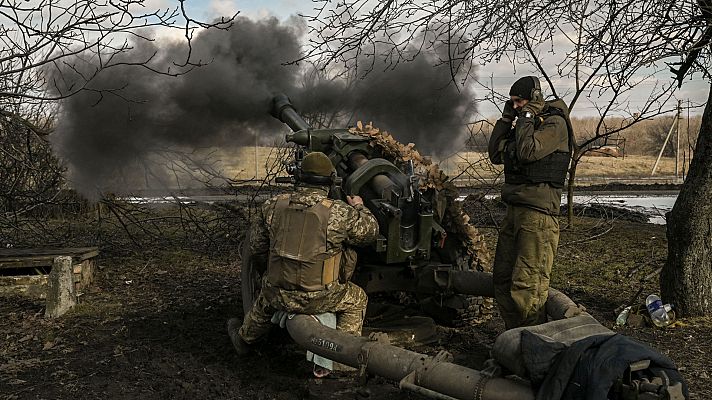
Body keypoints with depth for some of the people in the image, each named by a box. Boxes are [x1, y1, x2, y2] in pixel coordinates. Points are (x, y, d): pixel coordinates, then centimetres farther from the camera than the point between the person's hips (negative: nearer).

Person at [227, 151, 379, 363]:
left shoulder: (272, 206, -4)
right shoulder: (339, 213, -16)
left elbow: (256, 250, 6)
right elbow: (370, 231, 2)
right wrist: (359, 208, 20)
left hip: (279, 296, 4)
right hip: (319, 299, -3)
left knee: (266, 296, 38)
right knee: (357, 299, 25)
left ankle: (243, 338, 60)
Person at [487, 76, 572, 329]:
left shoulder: (554, 123, -8)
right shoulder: (524, 122, 17)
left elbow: (528, 151, -22)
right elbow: (495, 154, 14)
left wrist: (527, 115, -10)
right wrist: (507, 118, 9)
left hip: (538, 212, -9)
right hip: (514, 209, 9)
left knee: (527, 284, -10)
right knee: (502, 277, 13)